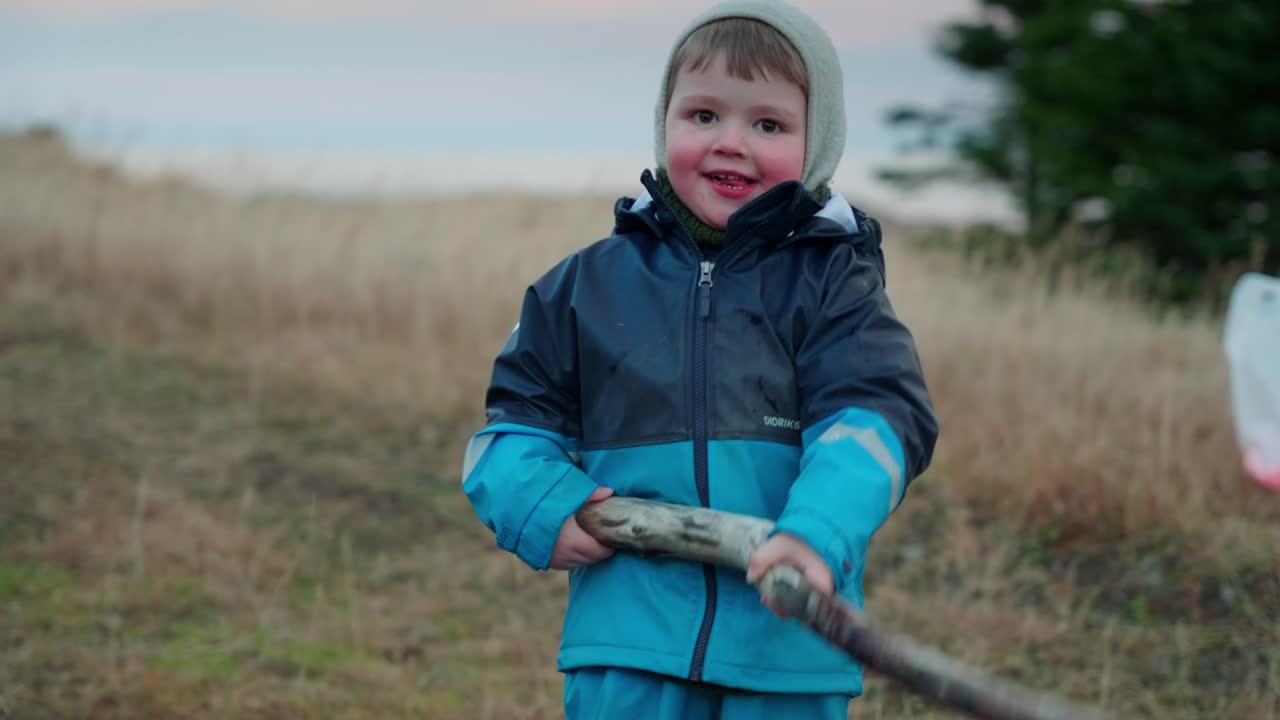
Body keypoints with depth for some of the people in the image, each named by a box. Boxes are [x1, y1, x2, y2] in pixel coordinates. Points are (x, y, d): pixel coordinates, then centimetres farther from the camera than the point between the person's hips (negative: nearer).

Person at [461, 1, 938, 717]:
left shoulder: (832, 281, 3)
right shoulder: (590, 283, 9)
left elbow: (874, 415, -11)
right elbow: (518, 419, 16)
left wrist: (818, 535, -29)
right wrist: (540, 506, -5)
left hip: (789, 652, -1)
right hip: (629, 639, 1)